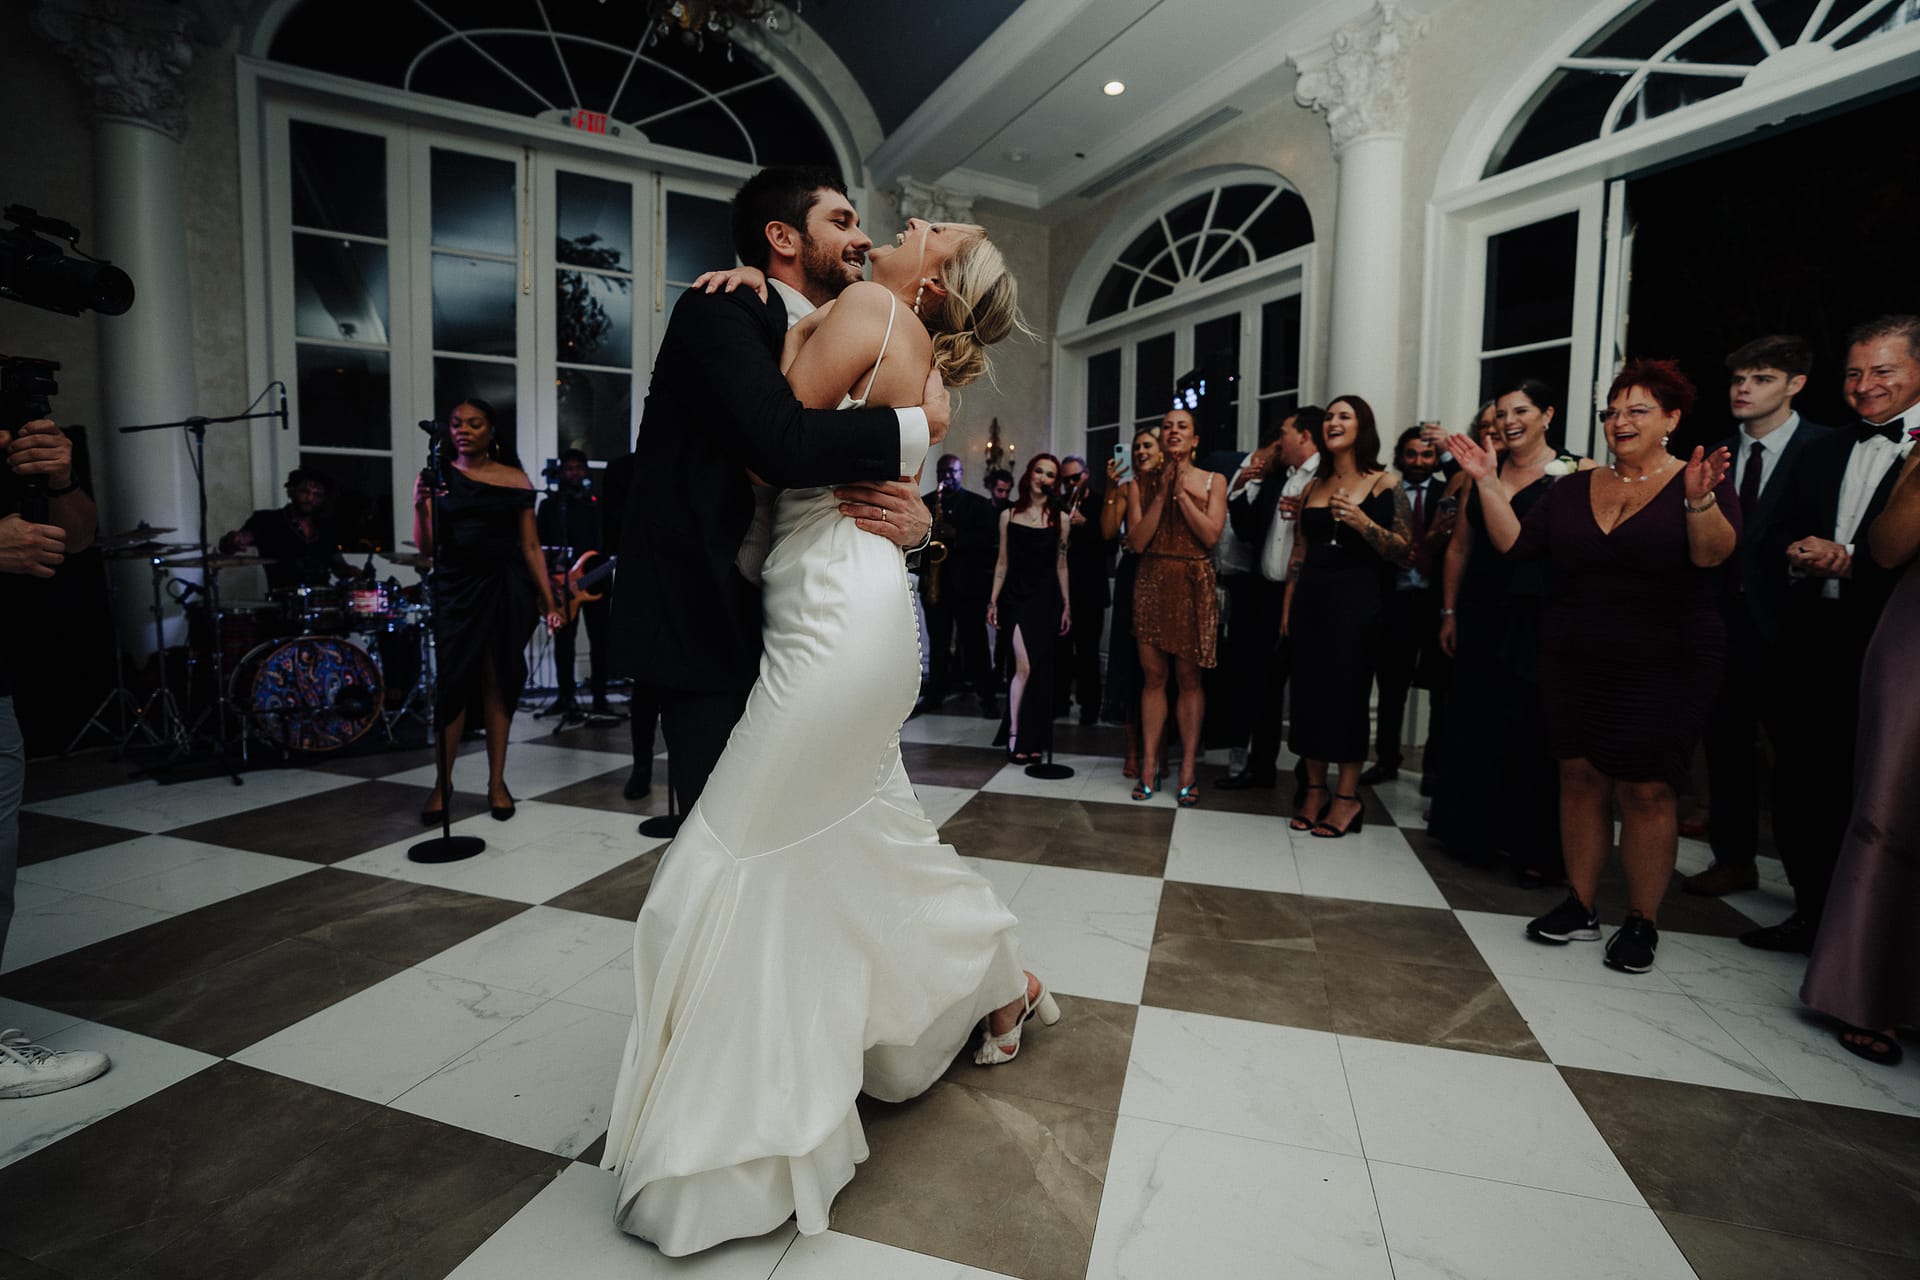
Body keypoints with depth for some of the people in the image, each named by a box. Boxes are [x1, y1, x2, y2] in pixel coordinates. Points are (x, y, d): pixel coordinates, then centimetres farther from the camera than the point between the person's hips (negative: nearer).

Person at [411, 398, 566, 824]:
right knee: (452, 683, -1)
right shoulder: (437, 477, 6)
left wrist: (549, 602, -1)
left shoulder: (516, 481, 4)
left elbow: (531, 547, 4)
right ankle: (443, 783, 14)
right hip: (454, 590, 0)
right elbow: (426, 548, 1)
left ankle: (497, 782, 15)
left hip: (504, 590, 0)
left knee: (498, 683, 5)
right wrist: (420, 506, -17)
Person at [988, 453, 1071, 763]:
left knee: (1040, 671, 3)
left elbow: (1061, 566, 9)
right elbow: (1002, 562, 8)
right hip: (1015, 597, -1)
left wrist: (1067, 605, 5)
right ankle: (1014, 734, -1)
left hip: (1046, 599, 1)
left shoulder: (1060, 518, 7)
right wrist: (993, 601, 3)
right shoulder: (1008, 515, 7)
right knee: (1024, 667, -13)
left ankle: (1034, 740, 14)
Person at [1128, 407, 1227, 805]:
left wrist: (1182, 492, -9)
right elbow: (1137, 541, -3)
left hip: (1194, 586, -1)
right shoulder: (1141, 485, 8)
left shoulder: (1212, 481, 5)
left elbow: (1212, 535, -8)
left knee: (1188, 678, 0)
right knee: (1153, 676, 2)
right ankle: (1149, 767, 10)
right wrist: (1162, 493, -7)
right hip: (1152, 584, 1)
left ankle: (1187, 771, 7)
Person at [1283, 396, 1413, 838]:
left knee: (1347, 694, -2)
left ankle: (1347, 796, 11)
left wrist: (1364, 524, -21)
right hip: (1311, 601, 5)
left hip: (1357, 602, -5)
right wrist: (1287, 607, 10)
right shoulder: (1313, 486, 13)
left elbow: (1407, 554, -6)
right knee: (1309, 694, 5)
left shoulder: (1385, 483, -1)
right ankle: (1315, 791, 17)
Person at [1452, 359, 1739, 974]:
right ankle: (1579, 906, 19)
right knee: (1580, 777, 7)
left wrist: (1700, 501, -35)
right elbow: (1514, 544, -1)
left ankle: (1642, 923, 16)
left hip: (1664, 669, -3)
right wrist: (1488, 483, -9)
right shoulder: (1575, 488, 9)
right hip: (1575, 663, 4)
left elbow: (1713, 555, -18)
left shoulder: (1700, 482, -2)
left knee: (1647, 791, 1)